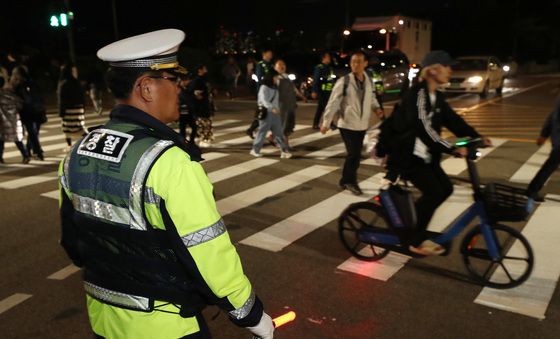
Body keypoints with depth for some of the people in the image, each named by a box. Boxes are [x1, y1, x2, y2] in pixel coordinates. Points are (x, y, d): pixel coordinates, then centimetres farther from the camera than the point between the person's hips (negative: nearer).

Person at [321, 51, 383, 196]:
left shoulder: (369, 81, 3)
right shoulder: (343, 82, -13)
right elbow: (333, 103, -11)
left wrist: (376, 108, 0)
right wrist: (326, 122, -11)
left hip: (362, 125, 5)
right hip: (347, 124, -5)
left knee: (355, 154, 11)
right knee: (354, 154, -8)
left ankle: (346, 180, 25)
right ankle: (350, 181, 12)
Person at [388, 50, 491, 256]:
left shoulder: (437, 97, 11)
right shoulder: (418, 93, -19)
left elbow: (452, 120, 8)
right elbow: (423, 128, -30)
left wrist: (476, 137, -5)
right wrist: (452, 149, -35)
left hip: (424, 154, 9)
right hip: (407, 154, -9)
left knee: (445, 188, 4)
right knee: (433, 191, -15)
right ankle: (416, 242, 0)